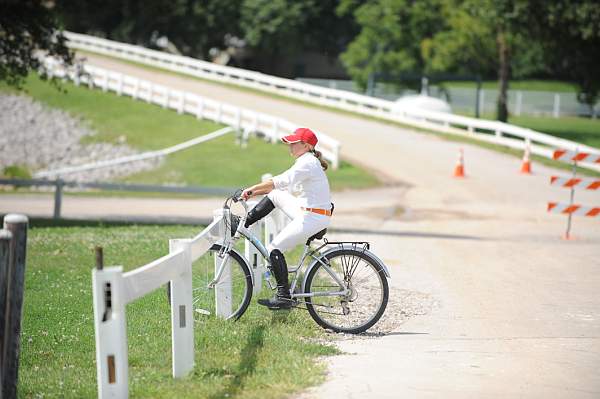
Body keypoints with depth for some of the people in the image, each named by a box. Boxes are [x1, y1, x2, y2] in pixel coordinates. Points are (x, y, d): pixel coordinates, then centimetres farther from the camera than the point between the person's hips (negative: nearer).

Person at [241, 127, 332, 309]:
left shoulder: (307, 163, -18)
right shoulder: (307, 161, 14)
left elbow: (280, 182, -30)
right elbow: (282, 185, 16)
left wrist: (252, 189, -27)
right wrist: (255, 192, 10)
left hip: (312, 218, -10)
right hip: (306, 212, 10)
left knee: (275, 248, -11)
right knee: (275, 195, 16)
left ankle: (283, 297, -11)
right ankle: (245, 222, 21)